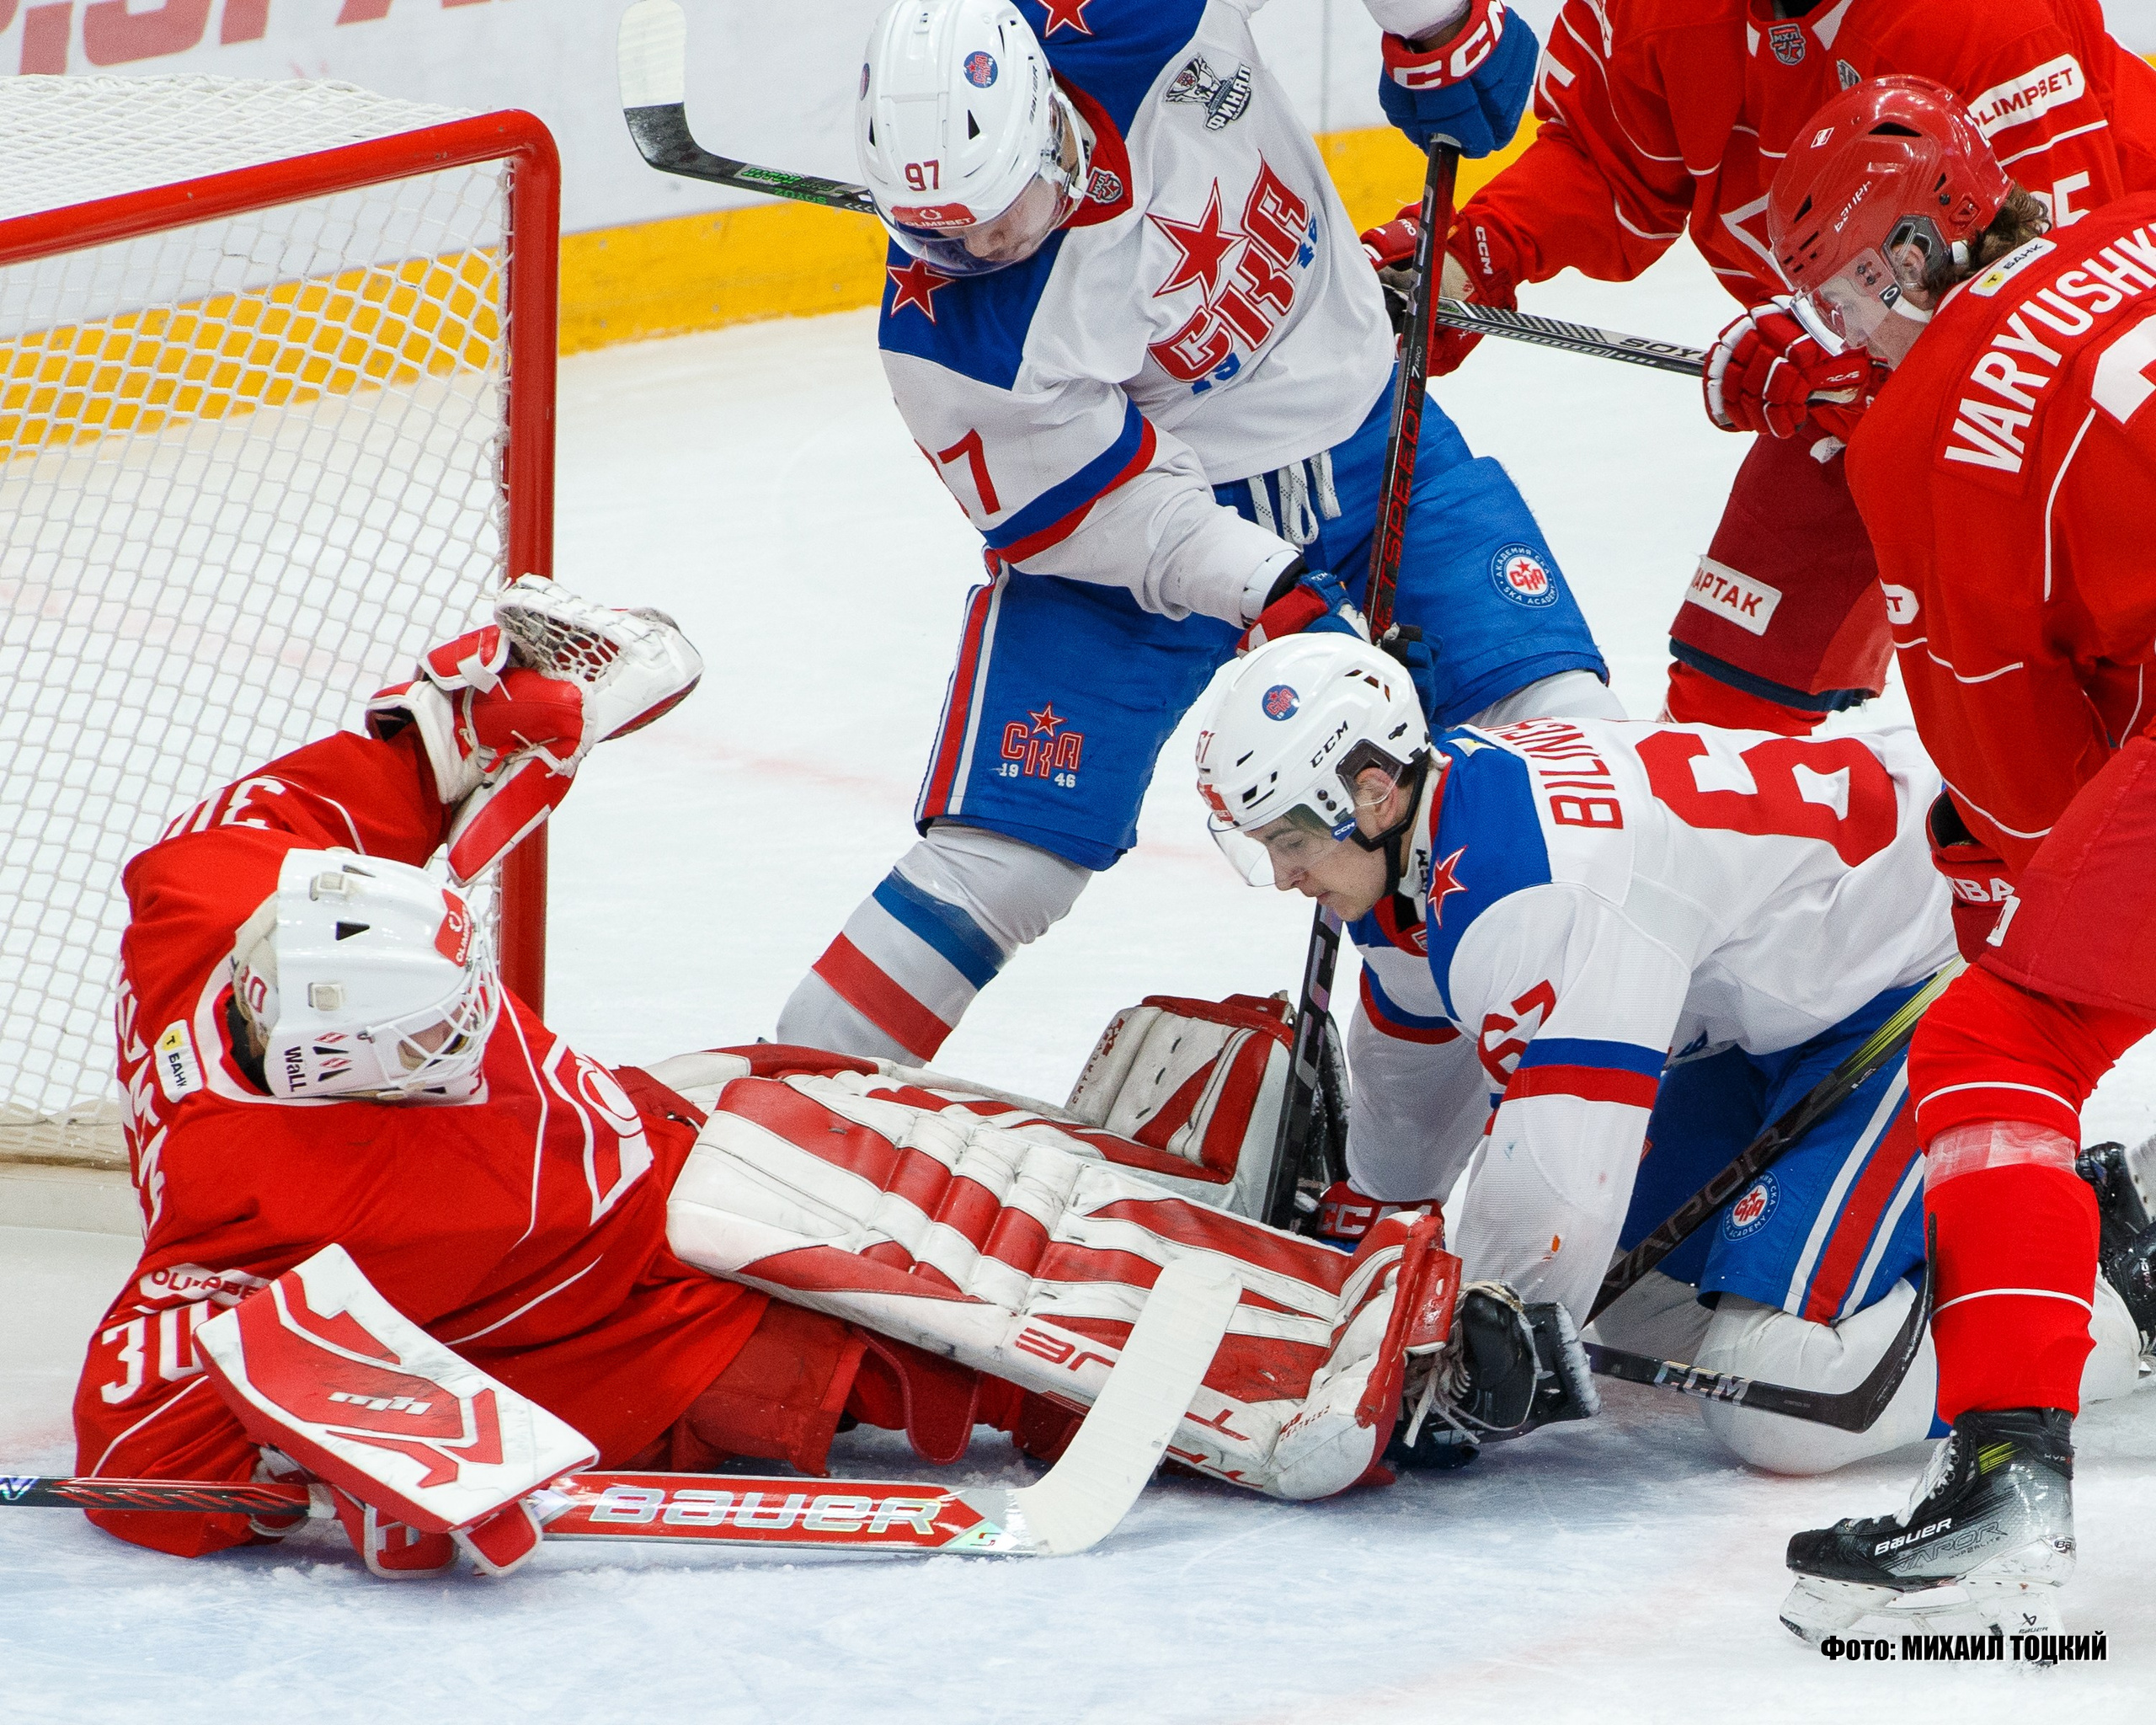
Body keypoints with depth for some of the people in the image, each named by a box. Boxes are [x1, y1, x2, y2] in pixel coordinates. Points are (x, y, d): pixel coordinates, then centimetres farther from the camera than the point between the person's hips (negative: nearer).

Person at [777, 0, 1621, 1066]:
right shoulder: (944, 334, -28)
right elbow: (1116, 509, -20)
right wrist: (1280, 600, -27)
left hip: (1360, 435, 3)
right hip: (1137, 505, -3)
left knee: (1556, 728, -7)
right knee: (1000, 861, -12)